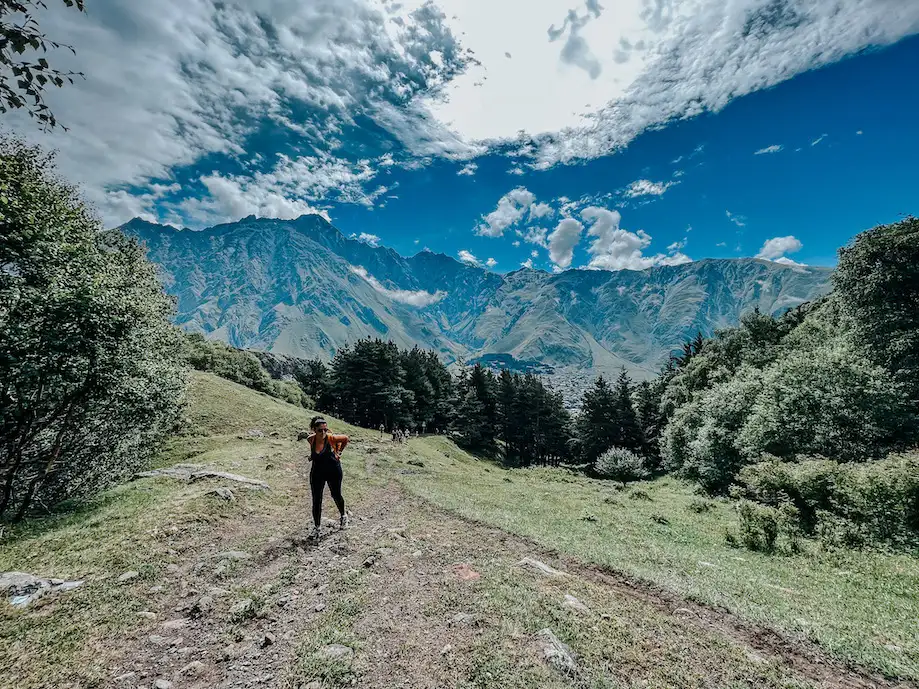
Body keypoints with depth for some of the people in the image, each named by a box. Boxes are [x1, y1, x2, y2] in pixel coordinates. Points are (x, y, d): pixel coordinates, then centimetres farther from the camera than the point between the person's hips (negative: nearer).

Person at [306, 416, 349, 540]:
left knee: (336, 495, 16)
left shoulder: (331, 438, -23)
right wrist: (312, 455, 3)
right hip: (317, 472, 2)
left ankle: (343, 515, 45)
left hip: (334, 471, -2)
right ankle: (316, 527, 21)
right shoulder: (311, 439, -13)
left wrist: (339, 452, -1)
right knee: (316, 500, 3)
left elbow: (345, 439, -3)